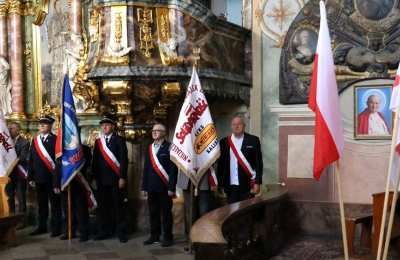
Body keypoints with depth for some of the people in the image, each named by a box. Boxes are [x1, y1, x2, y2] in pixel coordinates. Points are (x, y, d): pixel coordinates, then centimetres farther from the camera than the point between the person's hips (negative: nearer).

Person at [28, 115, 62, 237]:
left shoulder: (55, 139, -10)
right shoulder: (35, 140, 9)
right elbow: (31, 160, 11)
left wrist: (57, 180, -19)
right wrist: (31, 177, 6)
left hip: (51, 178, -6)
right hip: (39, 178, 6)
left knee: (55, 204, 4)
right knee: (41, 204, 15)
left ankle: (56, 228, 12)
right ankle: (42, 227, 26)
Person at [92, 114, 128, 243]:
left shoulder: (119, 140, -1)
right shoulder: (98, 141, 12)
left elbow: (124, 160, -7)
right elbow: (95, 160, 12)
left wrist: (122, 178, -13)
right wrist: (94, 177, 5)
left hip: (116, 179, -4)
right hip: (102, 180, 4)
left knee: (119, 206, 1)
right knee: (103, 206, 7)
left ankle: (122, 232, 8)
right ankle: (104, 231, 18)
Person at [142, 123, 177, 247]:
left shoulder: (169, 147, -7)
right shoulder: (149, 148, 12)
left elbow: (173, 169, -11)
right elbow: (146, 168, 14)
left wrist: (171, 187, -15)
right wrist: (144, 186, 10)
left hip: (164, 187, -5)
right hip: (152, 187, 5)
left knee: (166, 213, 3)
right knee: (153, 212, 12)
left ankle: (167, 237, 12)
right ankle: (154, 236, 23)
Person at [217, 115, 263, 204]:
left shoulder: (253, 140, 1)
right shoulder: (224, 142, 7)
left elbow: (258, 163, -1)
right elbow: (221, 164, 8)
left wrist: (257, 182, -7)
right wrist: (219, 183, 4)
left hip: (247, 185, -2)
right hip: (230, 185, 2)